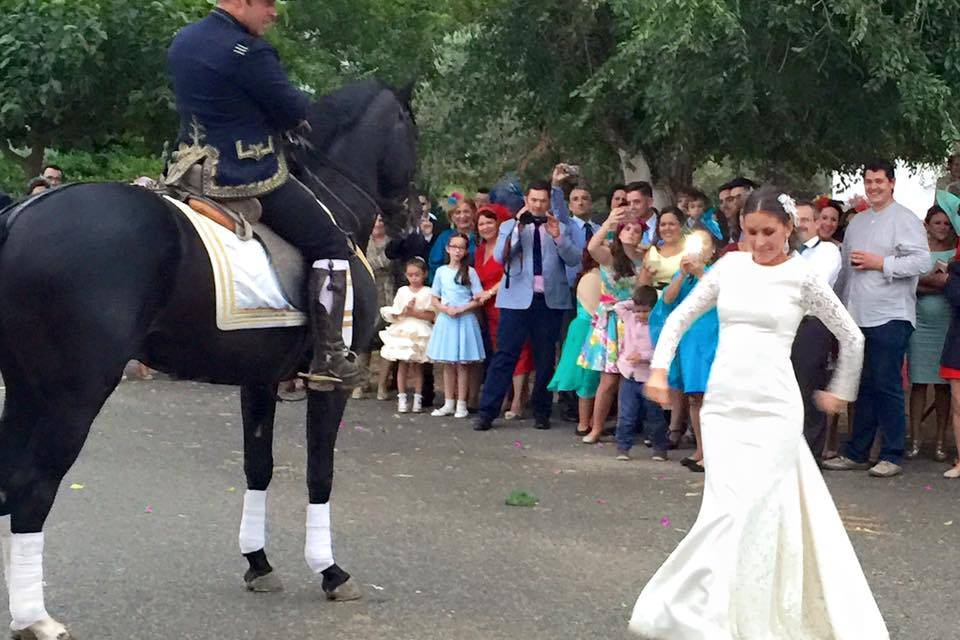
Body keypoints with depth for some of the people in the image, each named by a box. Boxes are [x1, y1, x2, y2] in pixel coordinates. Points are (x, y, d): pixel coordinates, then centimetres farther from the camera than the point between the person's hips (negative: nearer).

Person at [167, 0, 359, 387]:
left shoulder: (181, 42, 9)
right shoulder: (248, 52, -19)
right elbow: (294, 111, -13)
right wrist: (303, 104, 12)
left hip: (193, 170, 9)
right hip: (252, 178, -9)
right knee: (330, 244, 0)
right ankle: (329, 358, -4)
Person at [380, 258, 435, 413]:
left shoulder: (428, 293, -1)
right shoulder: (402, 291, 7)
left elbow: (432, 316, -9)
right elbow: (394, 314, 4)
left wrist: (414, 312, -13)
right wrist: (406, 310, -12)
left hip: (420, 334, -2)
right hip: (403, 332, 2)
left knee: (418, 365, 3)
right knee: (402, 364, 0)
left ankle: (418, 398, 9)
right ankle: (401, 398, 4)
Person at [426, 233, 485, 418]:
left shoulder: (470, 272, 0)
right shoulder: (441, 271, 7)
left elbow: (478, 299, -3)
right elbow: (435, 300, 9)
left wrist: (461, 309, -15)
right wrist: (446, 309, -9)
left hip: (465, 319, -3)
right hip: (446, 319, 3)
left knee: (462, 364, -1)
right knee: (447, 364, 7)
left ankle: (461, 405, 3)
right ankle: (448, 404, 14)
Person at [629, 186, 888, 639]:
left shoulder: (802, 278, -2)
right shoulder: (729, 267, 7)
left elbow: (851, 339, 9)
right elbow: (680, 317, 15)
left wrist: (840, 392, 18)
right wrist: (659, 367, 4)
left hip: (773, 409, -3)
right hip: (721, 403, 3)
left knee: (735, 512, -9)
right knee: (727, 507, 1)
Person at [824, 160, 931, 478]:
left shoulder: (905, 220, -4)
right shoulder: (857, 222, 18)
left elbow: (922, 262, -15)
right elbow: (844, 267, 22)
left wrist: (880, 263, -15)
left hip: (890, 317, -7)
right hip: (858, 317, 7)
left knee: (887, 387, -5)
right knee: (863, 387, 11)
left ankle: (892, 456, 2)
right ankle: (857, 453, 17)